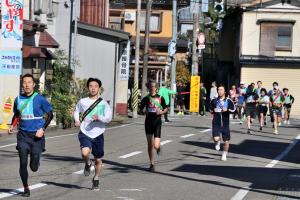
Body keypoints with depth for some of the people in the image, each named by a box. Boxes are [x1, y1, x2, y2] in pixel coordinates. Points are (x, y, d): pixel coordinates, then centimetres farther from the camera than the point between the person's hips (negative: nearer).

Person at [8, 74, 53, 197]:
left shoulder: (39, 98, -5)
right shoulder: (18, 99, 7)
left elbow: (50, 114, 0)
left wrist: (43, 129, -12)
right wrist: (12, 126, 4)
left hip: (36, 135, -3)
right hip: (23, 135, 3)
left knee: (34, 167, -2)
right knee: (23, 163, -6)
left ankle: (35, 161, 36)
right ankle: (26, 189, 11)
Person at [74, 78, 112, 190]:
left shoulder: (103, 104, -2)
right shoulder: (83, 102, 5)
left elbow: (109, 118, -9)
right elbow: (76, 111, 22)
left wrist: (99, 118, -28)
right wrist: (77, 120, 3)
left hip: (98, 134, 0)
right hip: (85, 133, 0)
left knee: (98, 160, 9)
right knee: (85, 152, -28)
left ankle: (96, 180, 32)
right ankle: (88, 164, 8)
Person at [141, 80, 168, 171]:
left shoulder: (160, 98, 1)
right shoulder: (146, 98, 4)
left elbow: (166, 109, 9)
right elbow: (141, 109, 13)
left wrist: (161, 112, -9)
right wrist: (144, 111, -7)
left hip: (157, 122, -2)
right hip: (148, 122, 2)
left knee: (156, 146, -10)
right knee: (150, 145, 2)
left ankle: (158, 147, 29)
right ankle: (152, 164, 13)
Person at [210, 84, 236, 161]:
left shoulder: (228, 101, -1)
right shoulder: (214, 101, 6)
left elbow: (234, 109, -9)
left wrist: (227, 110, -25)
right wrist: (213, 111, 4)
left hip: (225, 124, 0)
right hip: (216, 123, 0)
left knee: (226, 141, 6)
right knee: (216, 139, -20)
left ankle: (224, 155, 29)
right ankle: (218, 142, 19)